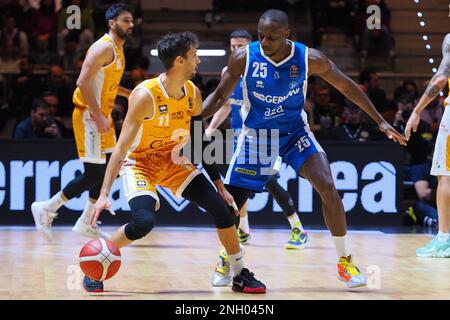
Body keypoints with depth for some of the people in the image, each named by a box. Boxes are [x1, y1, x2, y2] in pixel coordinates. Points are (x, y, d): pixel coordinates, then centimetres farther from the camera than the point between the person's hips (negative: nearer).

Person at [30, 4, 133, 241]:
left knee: (106, 170, 10)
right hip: (90, 117, -10)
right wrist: (98, 116, -24)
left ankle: (86, 223, 19)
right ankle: (47, 209, 2)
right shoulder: (105, 47, -17)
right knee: (94, 173, -10)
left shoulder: (117, 49, 14)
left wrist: (129, 94, 19)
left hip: (101, 116, 10)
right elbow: (83, 82, -24)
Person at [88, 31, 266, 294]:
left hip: (174, 161, 6)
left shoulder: (193, 93, -7)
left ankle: (240, 275, 13)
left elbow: (200, 142, 5)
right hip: (139, 161, -6)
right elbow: (122, 147, -27)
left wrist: (219, 184, 4)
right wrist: (104, 194, -32)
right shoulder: (146, 95, -27)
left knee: (223, 209, -3)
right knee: (144, 222, -29)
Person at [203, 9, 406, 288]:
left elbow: (347, 86, -5)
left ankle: (345, 261, -3)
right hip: (256, 136, 0)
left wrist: (380, 121, -4)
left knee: (328, 188, -17)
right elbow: (220, 96, -5)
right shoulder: (244, 58, -19)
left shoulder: (310, 58, -19)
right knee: (231, 202, -4)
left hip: (295, 131, 0)